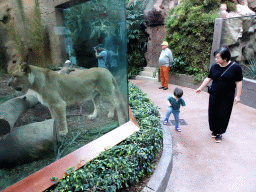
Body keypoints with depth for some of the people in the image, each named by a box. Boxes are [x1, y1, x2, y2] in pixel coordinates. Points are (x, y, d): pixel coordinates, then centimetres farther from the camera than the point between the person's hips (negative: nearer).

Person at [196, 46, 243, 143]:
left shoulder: (235, 67, -9)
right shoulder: (214, 67, 0)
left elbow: (238, 82, -6)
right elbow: (208, 78, 10)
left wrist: (238, 96, -9)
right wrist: (200, 88, 10)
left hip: (227, 98, -3)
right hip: (214, 96, 3)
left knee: (223, 116, 4)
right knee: (213, 114, 8)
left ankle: (219, 133, 23)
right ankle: (214, 130, 30)